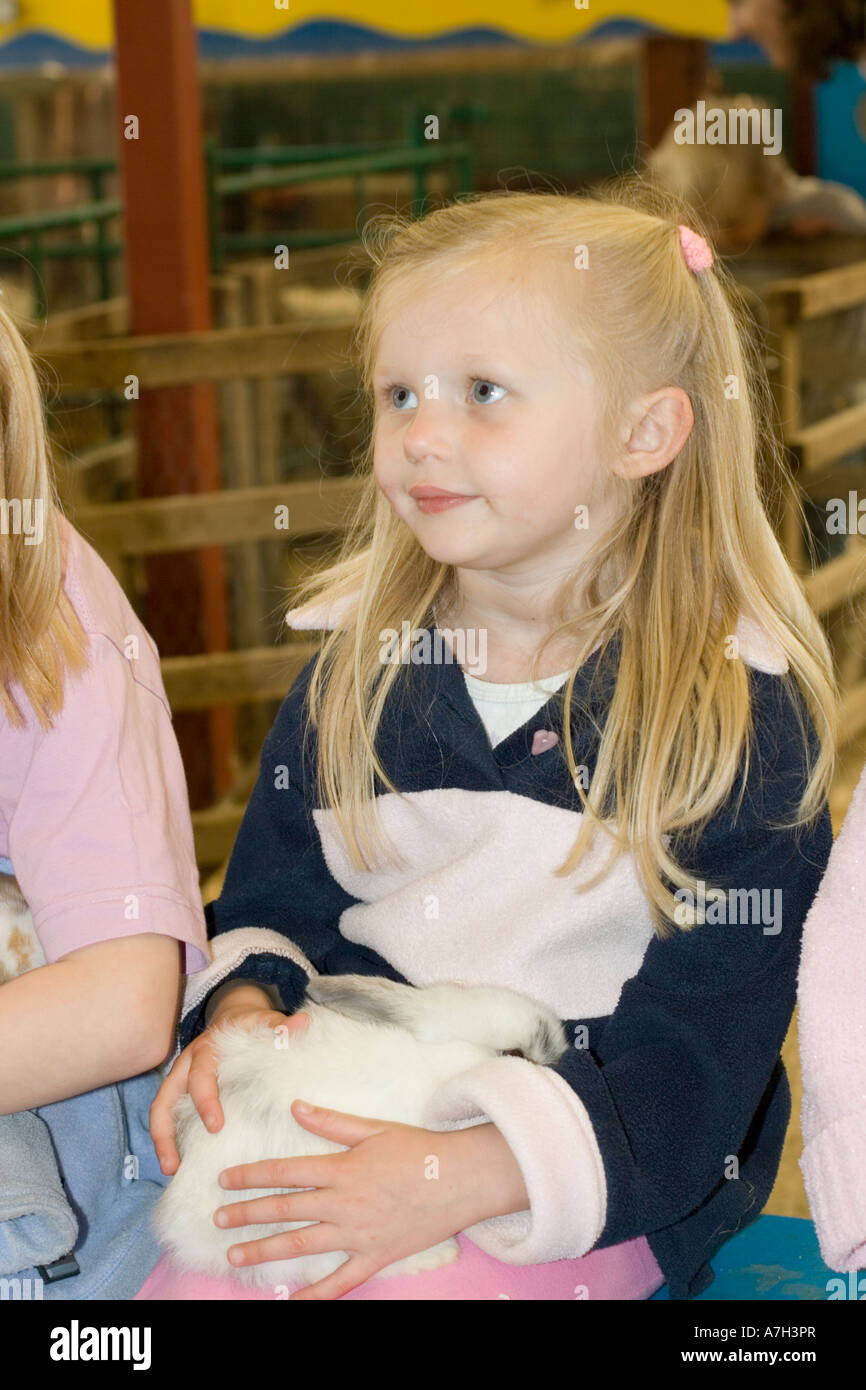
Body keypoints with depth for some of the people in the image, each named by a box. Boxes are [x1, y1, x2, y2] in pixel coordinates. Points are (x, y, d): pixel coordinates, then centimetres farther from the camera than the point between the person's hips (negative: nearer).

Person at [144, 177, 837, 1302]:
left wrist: (463, 1176, -24)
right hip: (356, 1120, 4)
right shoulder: (357, 663, 4)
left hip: (606, 1172, -4)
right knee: (181, 1276, -16)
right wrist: (244, 1011, -8)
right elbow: (274, 894, 15)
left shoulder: (735, 711, -11)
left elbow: (697, 1049, -13)